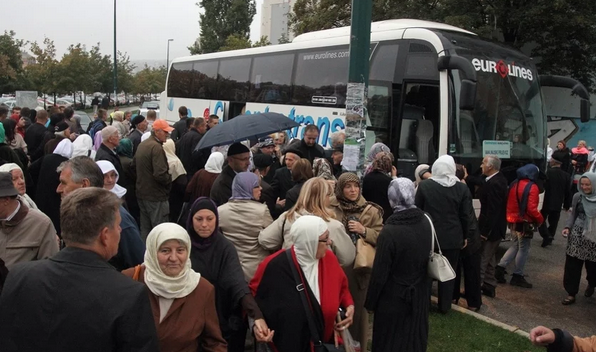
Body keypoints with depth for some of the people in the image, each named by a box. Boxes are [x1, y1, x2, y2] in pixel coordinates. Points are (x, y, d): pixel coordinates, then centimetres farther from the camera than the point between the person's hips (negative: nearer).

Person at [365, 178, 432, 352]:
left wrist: (370, 302, -6)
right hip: (419, 295, 5)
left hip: (394, 298, -5)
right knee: (415, 338, 24)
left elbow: (379, 273, -20)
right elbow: (427, 256, 3)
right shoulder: (425, 222, -9)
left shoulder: (389, 231, -27)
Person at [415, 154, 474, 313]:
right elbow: (465, 216, -3)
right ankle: (444, 306, 21)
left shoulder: (424, 185, -8)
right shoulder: (462, 188, -6)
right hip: (453, 237, 1)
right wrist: (465, 236, 9)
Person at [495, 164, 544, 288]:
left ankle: (500, 268, 13)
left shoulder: (514, 184, 6)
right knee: (523, 249, 4)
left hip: (513, 221, 8)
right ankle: (517, 276, 12)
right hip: (525, 223, -7)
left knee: (515, 246, 20)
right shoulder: (532, 187, -17)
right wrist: (540, 219, -7)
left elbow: (509, 203, 12)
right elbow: (531, 208, -22)